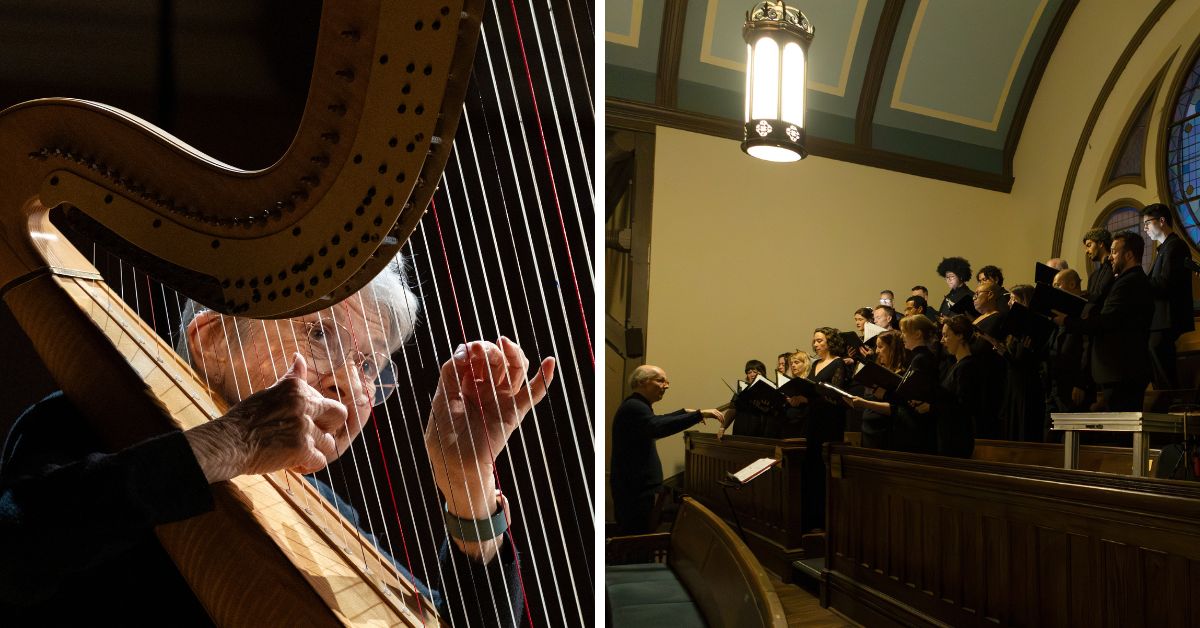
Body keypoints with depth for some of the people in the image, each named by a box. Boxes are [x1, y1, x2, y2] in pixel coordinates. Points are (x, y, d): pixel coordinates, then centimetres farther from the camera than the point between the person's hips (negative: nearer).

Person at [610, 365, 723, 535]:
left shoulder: (635, 405, 16)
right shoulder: (633, 406, -19)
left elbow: (655, 421, 35)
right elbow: (658, 428, -37)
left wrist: (685, 412, 30)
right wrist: (699, 414, -38)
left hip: (636, 485, 11)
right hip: (635, 489, -11)